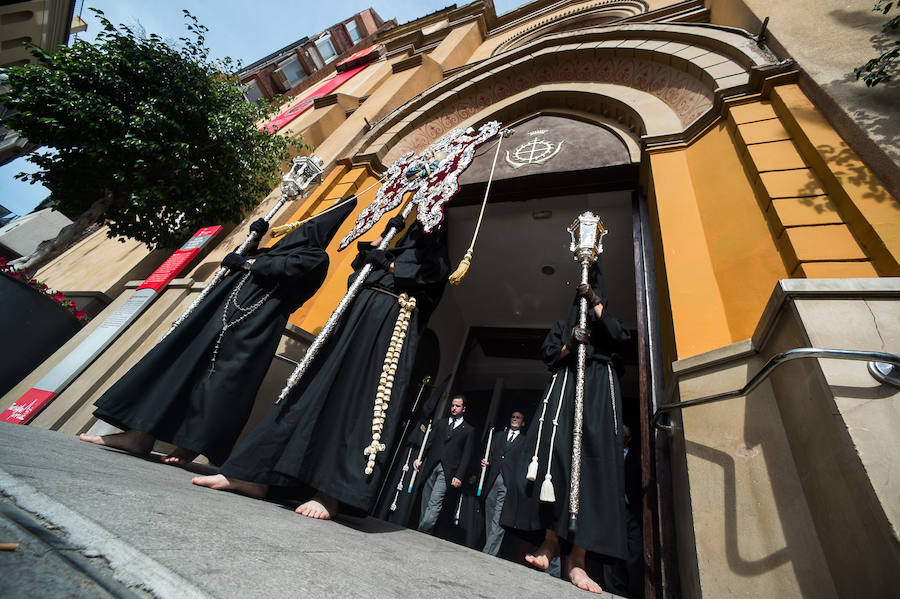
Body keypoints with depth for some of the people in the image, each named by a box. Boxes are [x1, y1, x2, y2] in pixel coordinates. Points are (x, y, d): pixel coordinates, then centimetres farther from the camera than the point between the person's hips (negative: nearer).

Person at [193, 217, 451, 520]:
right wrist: (386, 233, 20)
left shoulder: (435, 256, 16)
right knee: (317, 389, 0)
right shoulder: (397, 248, 34)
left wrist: (383, 262, 4)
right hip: (358, 315, 6)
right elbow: (360, 265, 24)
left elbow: (420, 275, -5)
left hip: (391, 324, -6)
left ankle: (332, 494, -7)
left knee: (362, 399, -13)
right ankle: (254, 475, 4)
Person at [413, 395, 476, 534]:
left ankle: (422, 531, -4)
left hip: (447, 471, -3)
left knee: (434, 503, -11)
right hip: (430, 467, 3)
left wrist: (459, 476, -7)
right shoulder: (440, 422, 16)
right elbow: (429, 442, 12)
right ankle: (422, 531, 17)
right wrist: (420, 458, -2)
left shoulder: (469, 430, 6)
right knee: (426, 501, 5)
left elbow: (466, 456, 2)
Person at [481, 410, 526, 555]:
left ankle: (488, 553, -4)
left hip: (509, 483, -4)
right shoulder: (498, 436, 20)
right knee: (489, 518, 9)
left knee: (498, 521, -9)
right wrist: (486, 462, 0)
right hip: (492, 481, 4)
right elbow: (490, 454, 19)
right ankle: (492, 549, 22)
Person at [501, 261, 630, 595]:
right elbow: (548, 355, 12)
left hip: (599, 389, -1)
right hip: (564, 386, 1)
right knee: (555, 452, -16)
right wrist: (570, 344, -6)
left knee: (592, 459, -15)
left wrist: (595, 303, -2)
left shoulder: (606, 321, 25)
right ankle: (550, 542, -15)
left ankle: (577, 558, -18)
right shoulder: (564, 325, 26)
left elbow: (618, 336, 0)